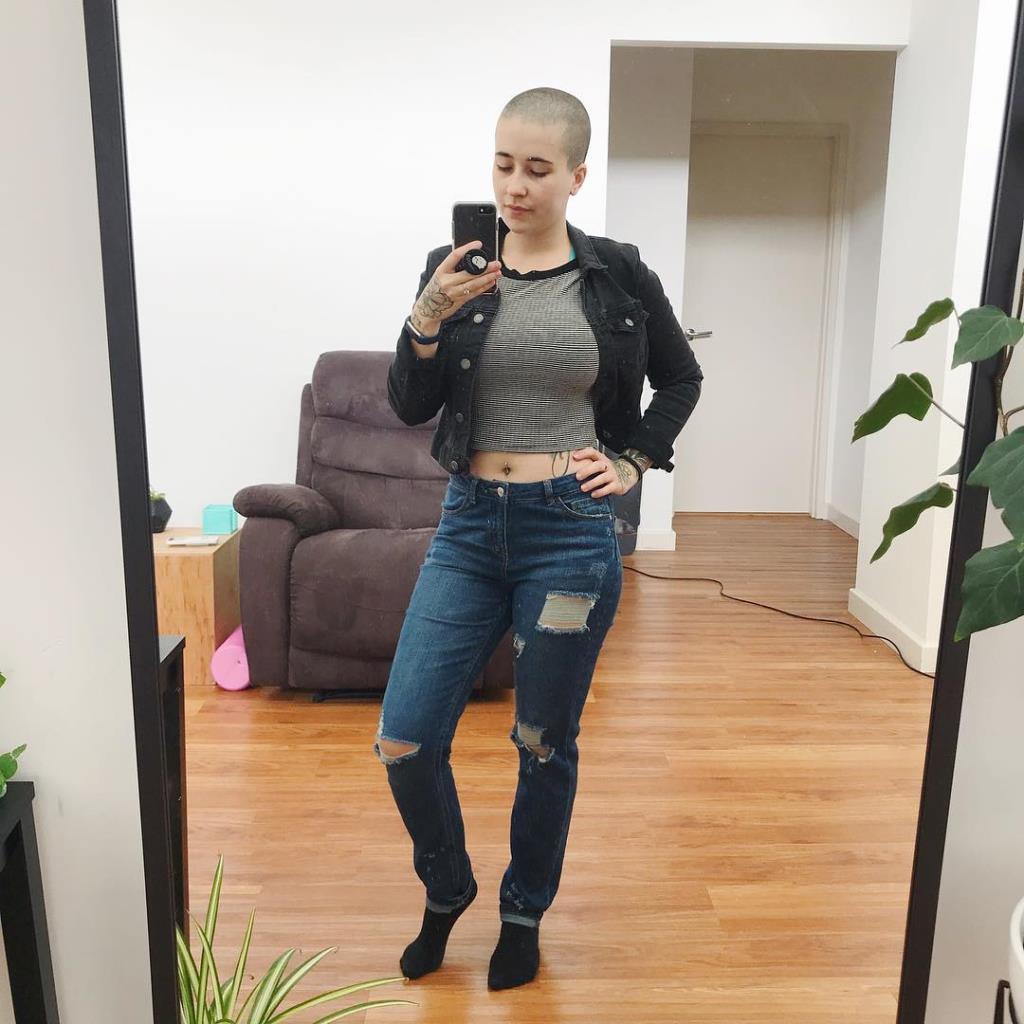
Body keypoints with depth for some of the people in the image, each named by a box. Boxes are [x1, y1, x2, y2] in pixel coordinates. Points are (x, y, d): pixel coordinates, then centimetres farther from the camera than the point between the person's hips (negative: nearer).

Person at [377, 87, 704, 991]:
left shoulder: (617, 274, 1)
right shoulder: (452, 268, 3)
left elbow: (681, 379, 15)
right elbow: (410, 407, -2)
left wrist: (636, 460, 3)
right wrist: (429, 318, -18)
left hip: (571, 528, -2)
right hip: (469, 523, 2)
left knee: (545, 745, 11)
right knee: (405, 739, 0)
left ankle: (525, 913, 37)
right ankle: (447, 890, 31)